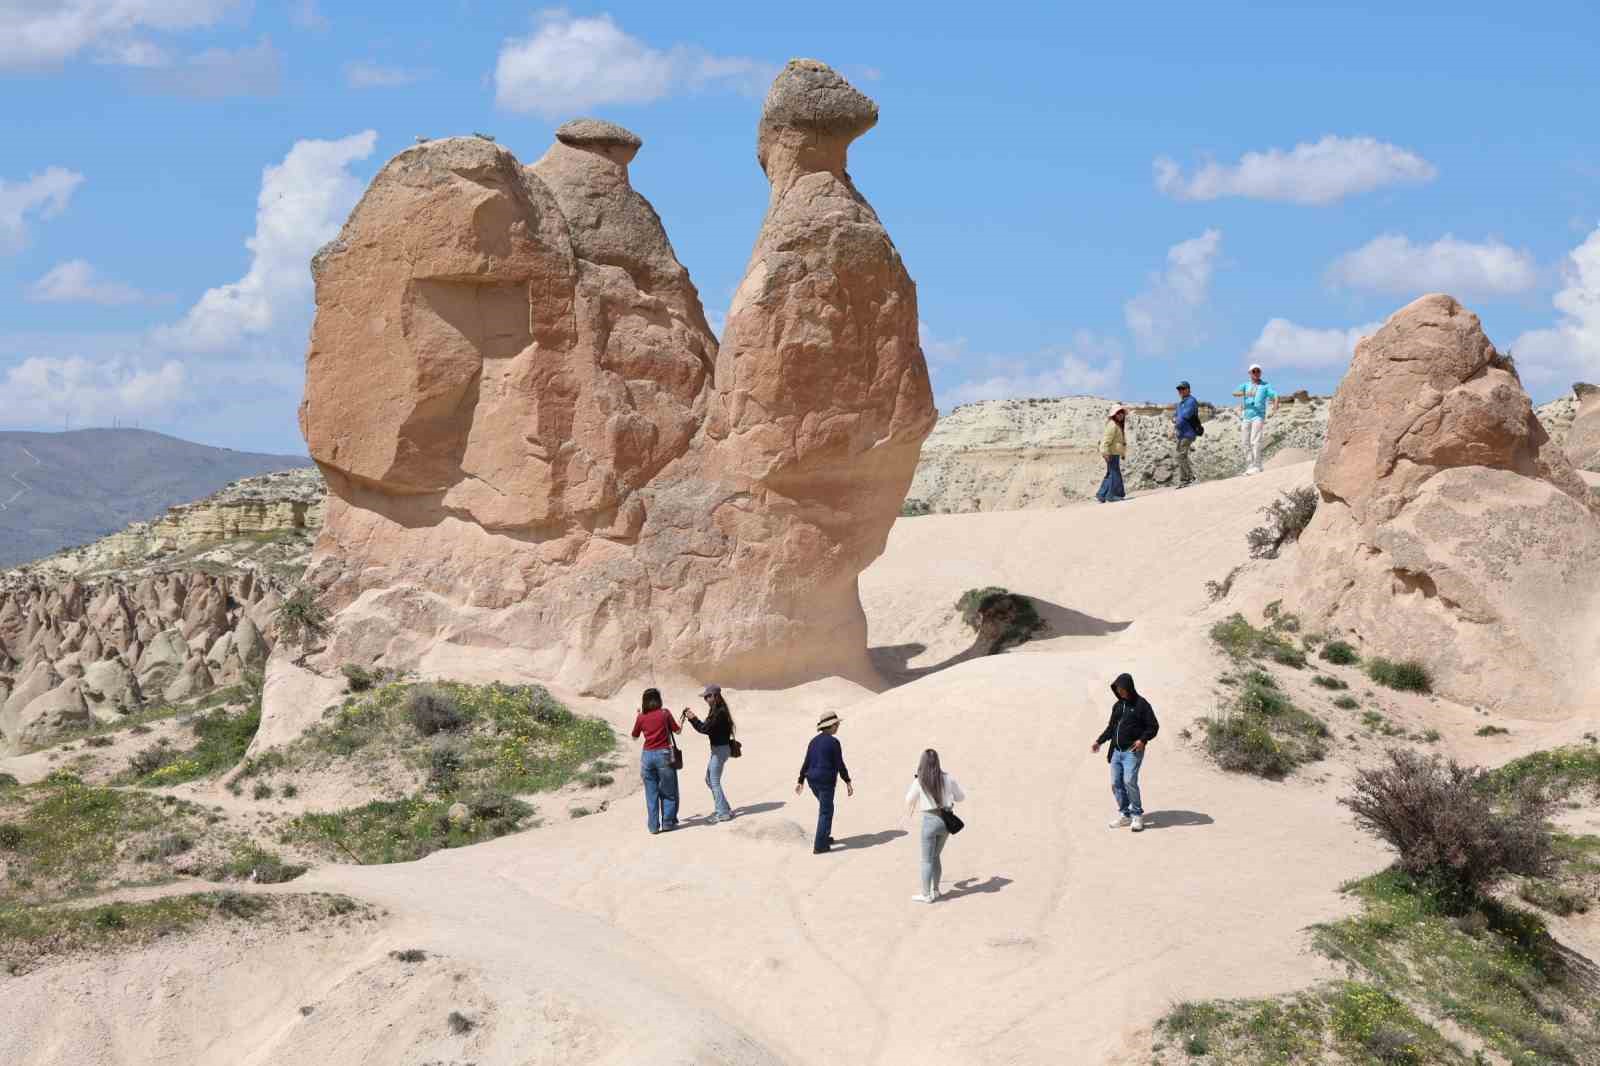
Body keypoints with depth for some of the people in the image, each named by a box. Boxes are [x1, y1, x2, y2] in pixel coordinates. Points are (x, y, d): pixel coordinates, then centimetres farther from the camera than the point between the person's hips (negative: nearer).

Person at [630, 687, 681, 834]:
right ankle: (668, 822, 10)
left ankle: (654, 825, 7)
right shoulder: (665, 714, -5)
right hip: (663, 754, -2)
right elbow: (677, 730, 5)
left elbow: (635, 736, 14)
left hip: (647, 755, 2)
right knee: (668, 792, 10)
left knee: (651, 793, 8)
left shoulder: (641, 717, 2)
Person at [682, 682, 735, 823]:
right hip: (717, 749, 10)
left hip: (720, 749, -10)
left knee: (715, 782, -5)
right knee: (709, 780, 17)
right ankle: (724, 809, 23)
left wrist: (693, 718, -12)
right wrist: (692, 719, 5)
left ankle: (723, 813, 0)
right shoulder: (716, 711, 11)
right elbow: (705, 727, 14)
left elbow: (705, 729, -23)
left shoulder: (720, 713, -20)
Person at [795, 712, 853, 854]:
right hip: (826, 781, -7)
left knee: (825, 807, 27)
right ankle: (819, 846, 0)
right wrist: (848, 782, -9)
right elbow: (840, 765, -14)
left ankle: (825, 837, 35)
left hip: (812, 780, 7)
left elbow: (806, 763, 10)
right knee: (825, 812, 1)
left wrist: (800, 782, 15)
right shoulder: (833, 742, -13)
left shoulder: (814, 741, 9)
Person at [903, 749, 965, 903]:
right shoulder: (948, 779, -4)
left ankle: (926, 895, 15)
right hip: (946, 820, 4)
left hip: (930, 820, -4)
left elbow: (909, 802, 4)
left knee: (927, 860, 9)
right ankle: (935, 890, 29)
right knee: (935, 857, 22)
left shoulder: (919, 782, -11)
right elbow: (961, 797, 9)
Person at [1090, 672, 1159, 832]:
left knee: (1129, 781, -17)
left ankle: (1137, 815, -4)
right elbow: (1111, 727, 23)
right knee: (1116, 783, 3)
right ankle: (1124, 814, 14)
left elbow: (1153, 726, -6)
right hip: (1116, 751, 7)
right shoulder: (1117, 706, 14)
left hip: (1132, 751, -7)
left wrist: (1142, 740, -20)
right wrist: (1099, 741, 13)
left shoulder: (1141, 704, -5)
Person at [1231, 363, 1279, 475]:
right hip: (1246, 417, 4)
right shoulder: (1246, 385, 15)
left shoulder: (1265, 386, 8)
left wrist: (1275, 410, -21)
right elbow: (1234, 393, -2)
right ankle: (1249, 467, 7)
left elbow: (1275, 397, -1)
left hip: (1258, 417, -4)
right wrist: (1244, 393, -24)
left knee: (1255, 442, -15)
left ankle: (1256, 467, -16)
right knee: (1246, 444, 2)